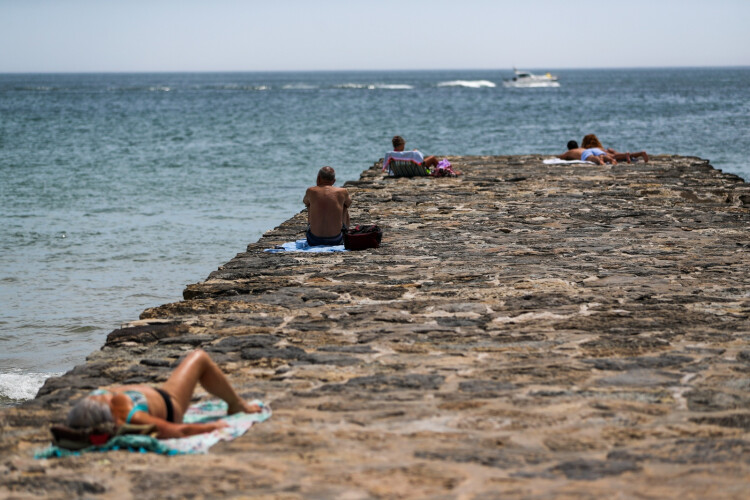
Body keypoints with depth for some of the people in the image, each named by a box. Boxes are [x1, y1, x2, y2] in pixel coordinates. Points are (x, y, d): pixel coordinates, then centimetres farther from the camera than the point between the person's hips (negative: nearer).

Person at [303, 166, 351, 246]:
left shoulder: (311, 191, -6)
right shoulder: (342, 192, -5)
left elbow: (305, 202, 18)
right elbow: (348, 204, 20)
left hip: (314, 241, 0)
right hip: (336, 240, 0)